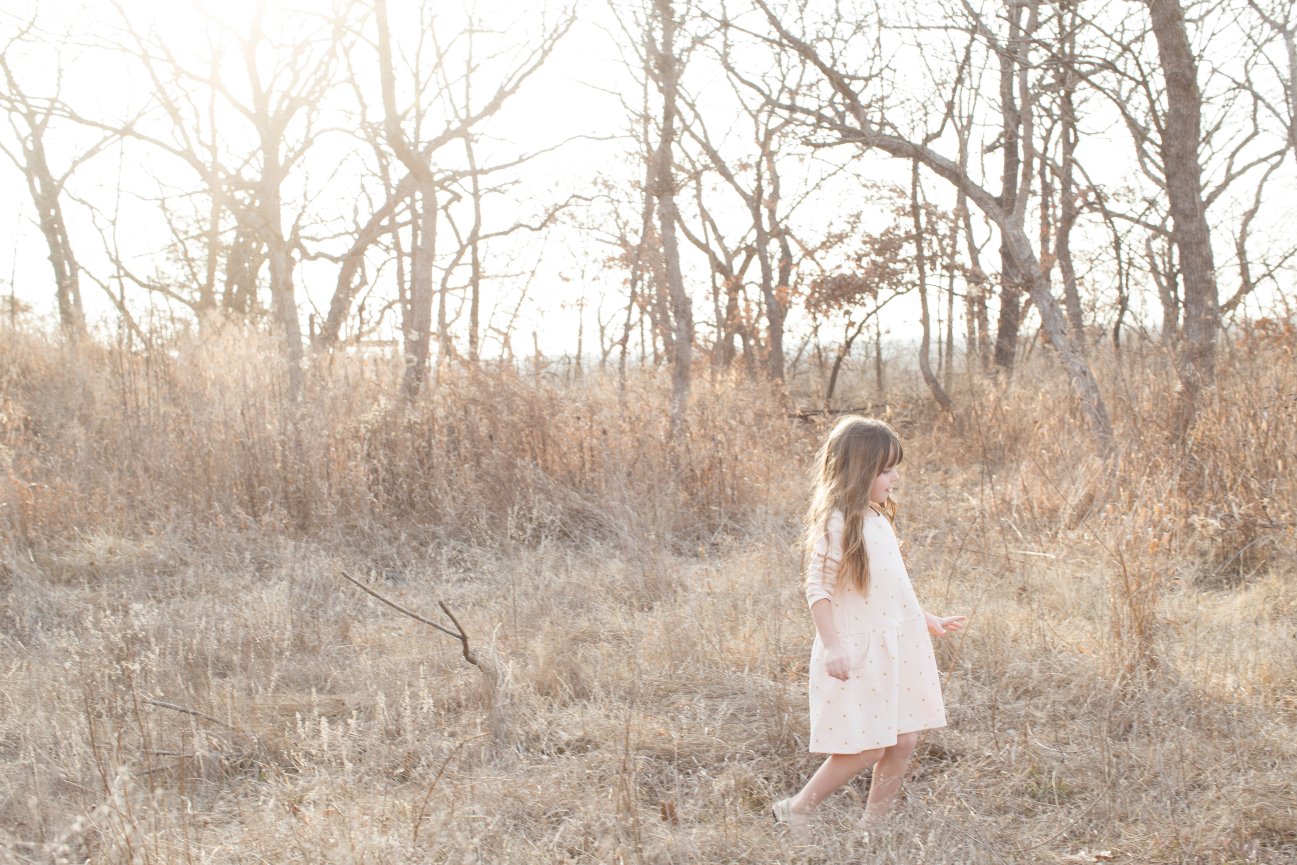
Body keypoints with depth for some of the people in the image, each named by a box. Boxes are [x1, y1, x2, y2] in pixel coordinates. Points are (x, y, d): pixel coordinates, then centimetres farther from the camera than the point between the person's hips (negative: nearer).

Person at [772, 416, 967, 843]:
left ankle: (875, 826, 22)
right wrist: (832, 646, -24)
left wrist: (927, 620, 26)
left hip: (896, 646, 9)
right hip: (856, 651, -9)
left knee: (903, 740, 9)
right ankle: (795, 811, 9)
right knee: (866, 748, -6)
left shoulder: (877, 518, 11)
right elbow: (818, 588, -17)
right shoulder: (836, 524, -16)